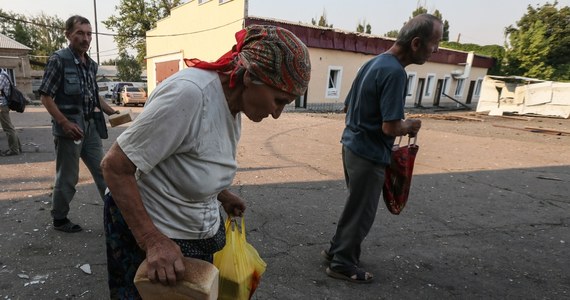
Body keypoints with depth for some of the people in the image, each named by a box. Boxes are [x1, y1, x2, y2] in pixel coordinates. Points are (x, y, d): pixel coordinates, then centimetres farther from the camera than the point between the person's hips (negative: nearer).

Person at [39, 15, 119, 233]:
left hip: (90, 127, 7)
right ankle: (59, 219, 22)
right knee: (67, 178, 5)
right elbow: (45, 96, -11)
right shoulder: (58, 59, -9)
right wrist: (65, 123, -20)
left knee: (102, 171, 10)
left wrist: (112, 112, 8)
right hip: (68, 129, -6)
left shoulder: (91, 64, 10)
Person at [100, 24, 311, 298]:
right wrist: (153, 241, -28)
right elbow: (114, 166, -25)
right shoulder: (189, 93, -30)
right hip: (147, 231, -7)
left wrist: (222, 194, 11)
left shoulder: (234, 100, -4)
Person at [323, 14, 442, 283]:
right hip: (369, 154, -9)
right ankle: (342, 264, 24)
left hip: (353, 145, 9)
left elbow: (348, 107, 15)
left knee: (355, 206, 23)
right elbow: (390, 127, -25)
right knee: (361, 212, 8)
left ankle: (337, 248, 37)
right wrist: (410, 126, -4)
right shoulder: (394, 72, -21)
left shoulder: (373, 63, 8)